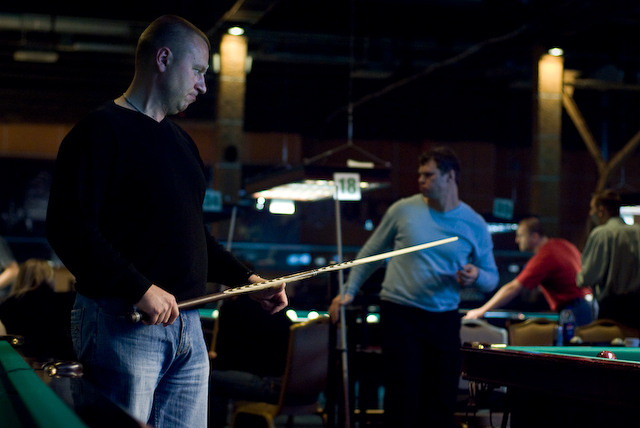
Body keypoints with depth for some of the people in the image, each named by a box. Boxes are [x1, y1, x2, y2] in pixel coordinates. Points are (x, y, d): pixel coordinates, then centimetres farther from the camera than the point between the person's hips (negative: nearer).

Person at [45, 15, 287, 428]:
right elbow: (68, 228, -18)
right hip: (122, 323, -8)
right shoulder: (102, 130, -7)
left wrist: (247, 279, 15)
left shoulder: (183, 142, 21)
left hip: (187, 326, 8)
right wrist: (140, 289, -24)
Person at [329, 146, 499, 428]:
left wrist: (476, 276, -12)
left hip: (445, 319, 2)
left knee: (441, 403, 5)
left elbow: (492, 278, 11)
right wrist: (349, 291, 5)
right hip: (400, 316, -2)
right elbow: (371, 253, 10)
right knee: (404, 399, -6)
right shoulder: (403, 210, -1)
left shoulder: (475, 225, 2)